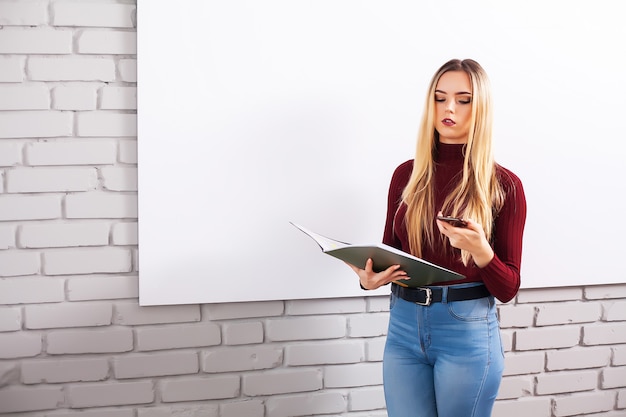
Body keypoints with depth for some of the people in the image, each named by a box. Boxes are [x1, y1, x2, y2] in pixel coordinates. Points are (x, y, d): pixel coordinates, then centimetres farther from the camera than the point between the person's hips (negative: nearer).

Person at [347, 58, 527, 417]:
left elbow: (508, 288, -5)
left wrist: (481, 251, -24)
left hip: (468, 332, -3)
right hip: (404, 325, 3)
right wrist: (370, 277, -9)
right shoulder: (406, 175, 5)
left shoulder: (503, 185, -5)